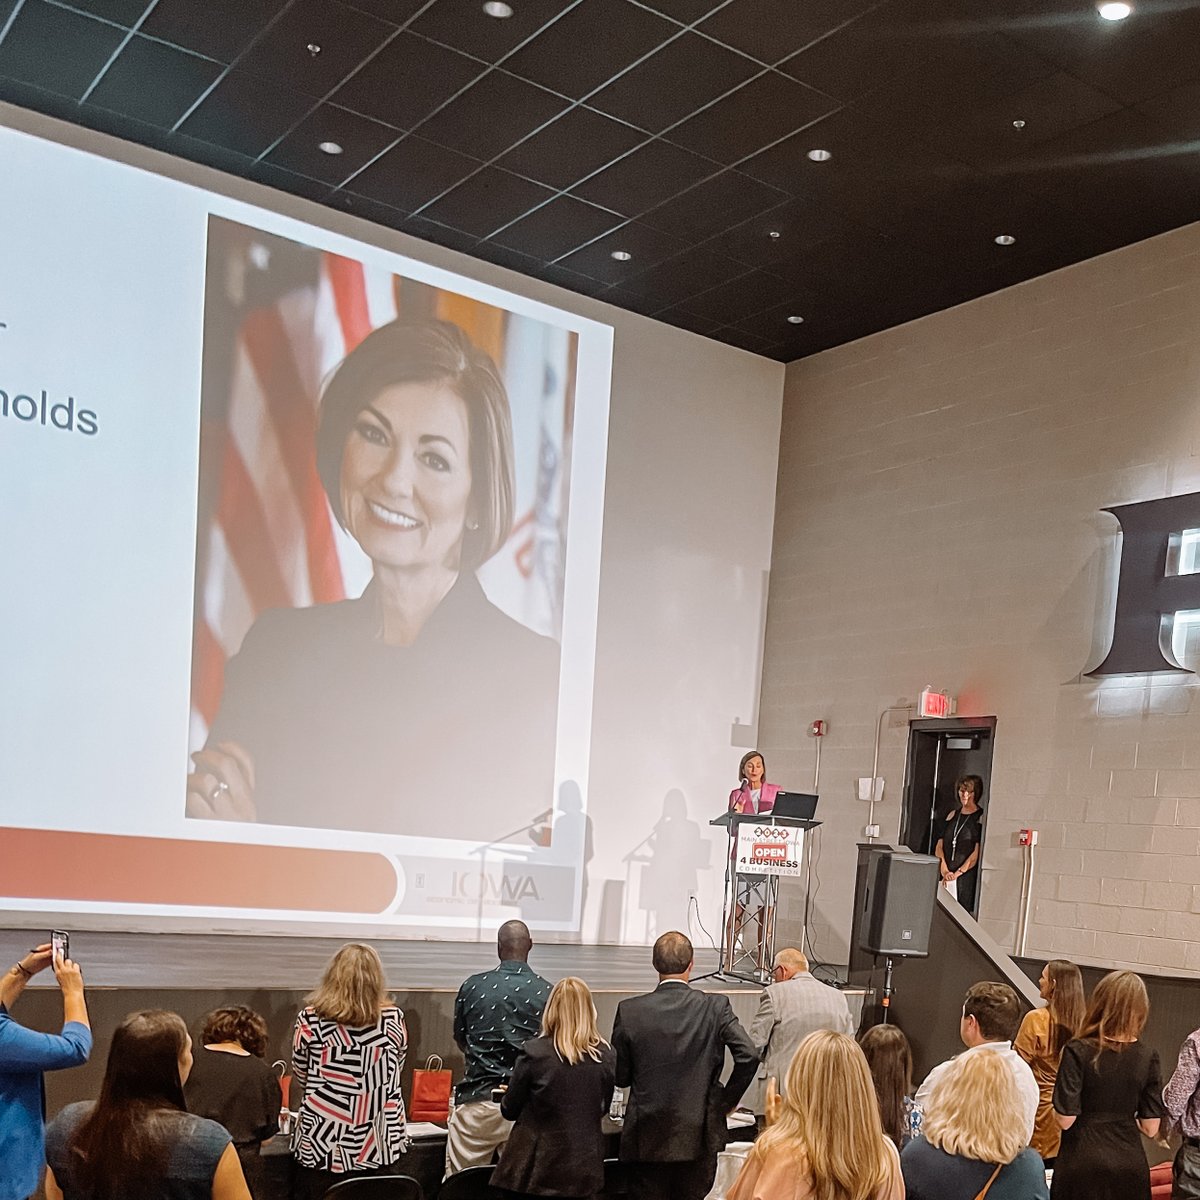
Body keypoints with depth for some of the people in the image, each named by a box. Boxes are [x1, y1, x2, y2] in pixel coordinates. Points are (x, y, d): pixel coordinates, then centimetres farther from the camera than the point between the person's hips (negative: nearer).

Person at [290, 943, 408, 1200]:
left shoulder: (310, 1019, -6)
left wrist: (292, 1110, 28)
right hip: (381, 1148, 2)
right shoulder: (394, 1020, -2)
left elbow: (299, 1081, 8)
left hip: (323, 1148, -2)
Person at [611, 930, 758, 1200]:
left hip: (648, 1138, 0)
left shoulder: (630, 1011, -8)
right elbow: (749, 1056, -15)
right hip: (699, 1137, 1)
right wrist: (726, 1103, -1)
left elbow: (619, 1077, -2)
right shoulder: (716, 1007, -8)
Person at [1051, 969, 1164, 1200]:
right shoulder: (1147, 1057, -4)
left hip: (1083, 1166, -2)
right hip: (1130, 1165, 3)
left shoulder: (1078, 1052, -13)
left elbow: (1065, 1119, -14)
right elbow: (1150, 1128, -2)